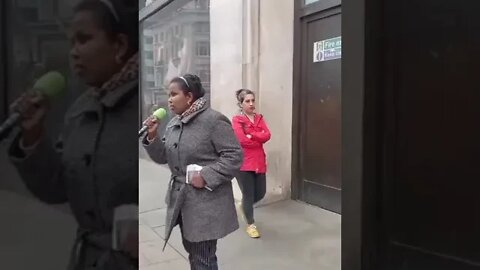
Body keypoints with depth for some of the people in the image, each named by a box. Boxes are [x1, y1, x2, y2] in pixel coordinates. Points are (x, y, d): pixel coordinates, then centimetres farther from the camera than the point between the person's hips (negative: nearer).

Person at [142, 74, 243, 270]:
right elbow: (163, 157, 12)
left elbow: (234, 155, -17)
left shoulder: (214, 120, -15)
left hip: (206, 202, -7)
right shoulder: (173, 123, 10)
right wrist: (152, 136, -5)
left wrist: (206, 177, -23)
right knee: (192, 252, 21)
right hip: (181, 199, 8)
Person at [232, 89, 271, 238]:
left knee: (260, 193, 11)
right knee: (249, 194, 4)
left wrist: (250, 135, -16)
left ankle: (243, 205, 42)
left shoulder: (259, 118, 11)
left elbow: (267, 135, -5)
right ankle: (251, 225, 22)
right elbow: (242, 140, -19)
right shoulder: (237, 119, -7)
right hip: (244, 163, -6)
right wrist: (259, 139, -7)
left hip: (259, 162, 6)